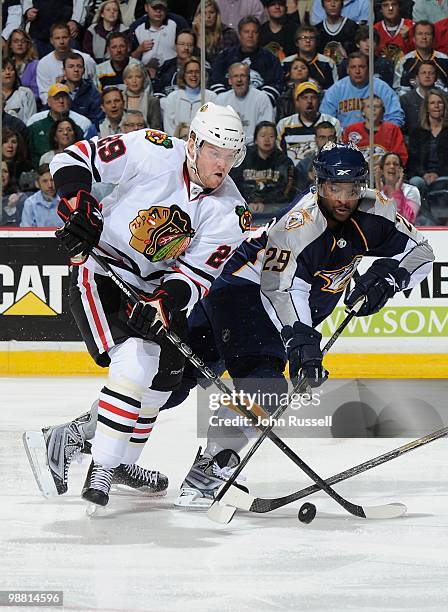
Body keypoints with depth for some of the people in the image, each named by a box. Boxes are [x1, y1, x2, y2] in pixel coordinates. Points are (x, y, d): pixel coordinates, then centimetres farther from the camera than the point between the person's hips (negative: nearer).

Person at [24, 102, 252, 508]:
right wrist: (78, 207, -26)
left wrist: (163, 304, -30)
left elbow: (197, 274, -13)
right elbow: (74, 158, -13)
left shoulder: (229, 212, -9)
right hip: (100, 268, -6)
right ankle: (102, 466, -19)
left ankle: (69, 439, 24)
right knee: (135, 360, -22)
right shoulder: (153, 152, -19)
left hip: (155, 287, 6)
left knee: (165, 375, 8)